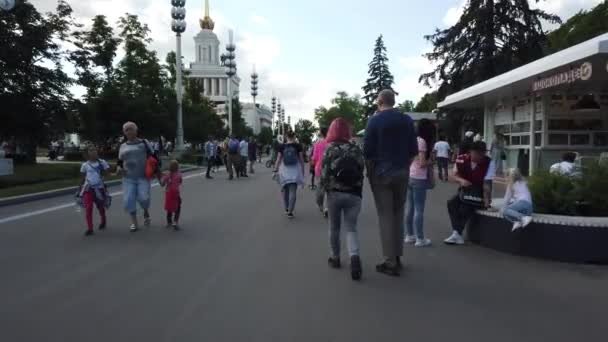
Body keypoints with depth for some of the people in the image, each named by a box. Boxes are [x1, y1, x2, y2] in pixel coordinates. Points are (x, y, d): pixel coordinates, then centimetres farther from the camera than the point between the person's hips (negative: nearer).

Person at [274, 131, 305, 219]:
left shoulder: (282, 147, 0)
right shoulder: (298, 146, -2)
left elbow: (278, 159, -2)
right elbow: (301, 160, 0)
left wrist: (275, 170, 3)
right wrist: (302, 172, 9)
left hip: (284, 171, 2)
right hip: (295, 172, -2)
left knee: (285, 190, 17)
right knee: (293, 192, 0)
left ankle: (286, 209, 28)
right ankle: (290, 212, -6)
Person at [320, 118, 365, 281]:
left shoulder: (330, 148, -5)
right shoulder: (356, 149, 3)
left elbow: (324, 172, -7)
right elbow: (361, 171, 6)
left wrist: (322, 187, 11)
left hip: (334, 193, -1)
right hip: (354, 194, 2)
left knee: (334, 227, 15)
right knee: (351, 228, 5)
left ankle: (335, 258, 26)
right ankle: (354, 256, -18)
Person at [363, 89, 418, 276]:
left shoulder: (375, 120, -7)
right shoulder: (407, 120, 6)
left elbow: (367, 151, -9)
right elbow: (413, 150, 6)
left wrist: (370, 172, 3)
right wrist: (404, 166, 15)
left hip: (381, 173, -4)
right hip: (402, 173, 4)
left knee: (386, 217, -1)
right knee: (398, 215, 14)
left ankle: (391, 263, 1)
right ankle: (397, 257, 20)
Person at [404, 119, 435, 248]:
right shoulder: (422, 141, -13)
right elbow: (422, 163, -19)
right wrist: (431, 161, 0)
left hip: (409, 177, 8)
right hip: (419, 179, -8)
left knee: (410, 208, 14)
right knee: (419, 210, -2)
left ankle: (409, 235, 21)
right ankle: (420, 239, 4)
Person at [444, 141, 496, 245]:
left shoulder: (489, 163, -18)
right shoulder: (461, 159, -8)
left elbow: (487, 184, -20)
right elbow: (453, 176, -4)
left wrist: (486, 201, -24)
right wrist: (461, 180, -26)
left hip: (479, 193, -4)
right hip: (465, 191, 4)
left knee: (465, 208, -27)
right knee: (451, 203, -21)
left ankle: (457, 234, -12)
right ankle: (457, 233, -24)